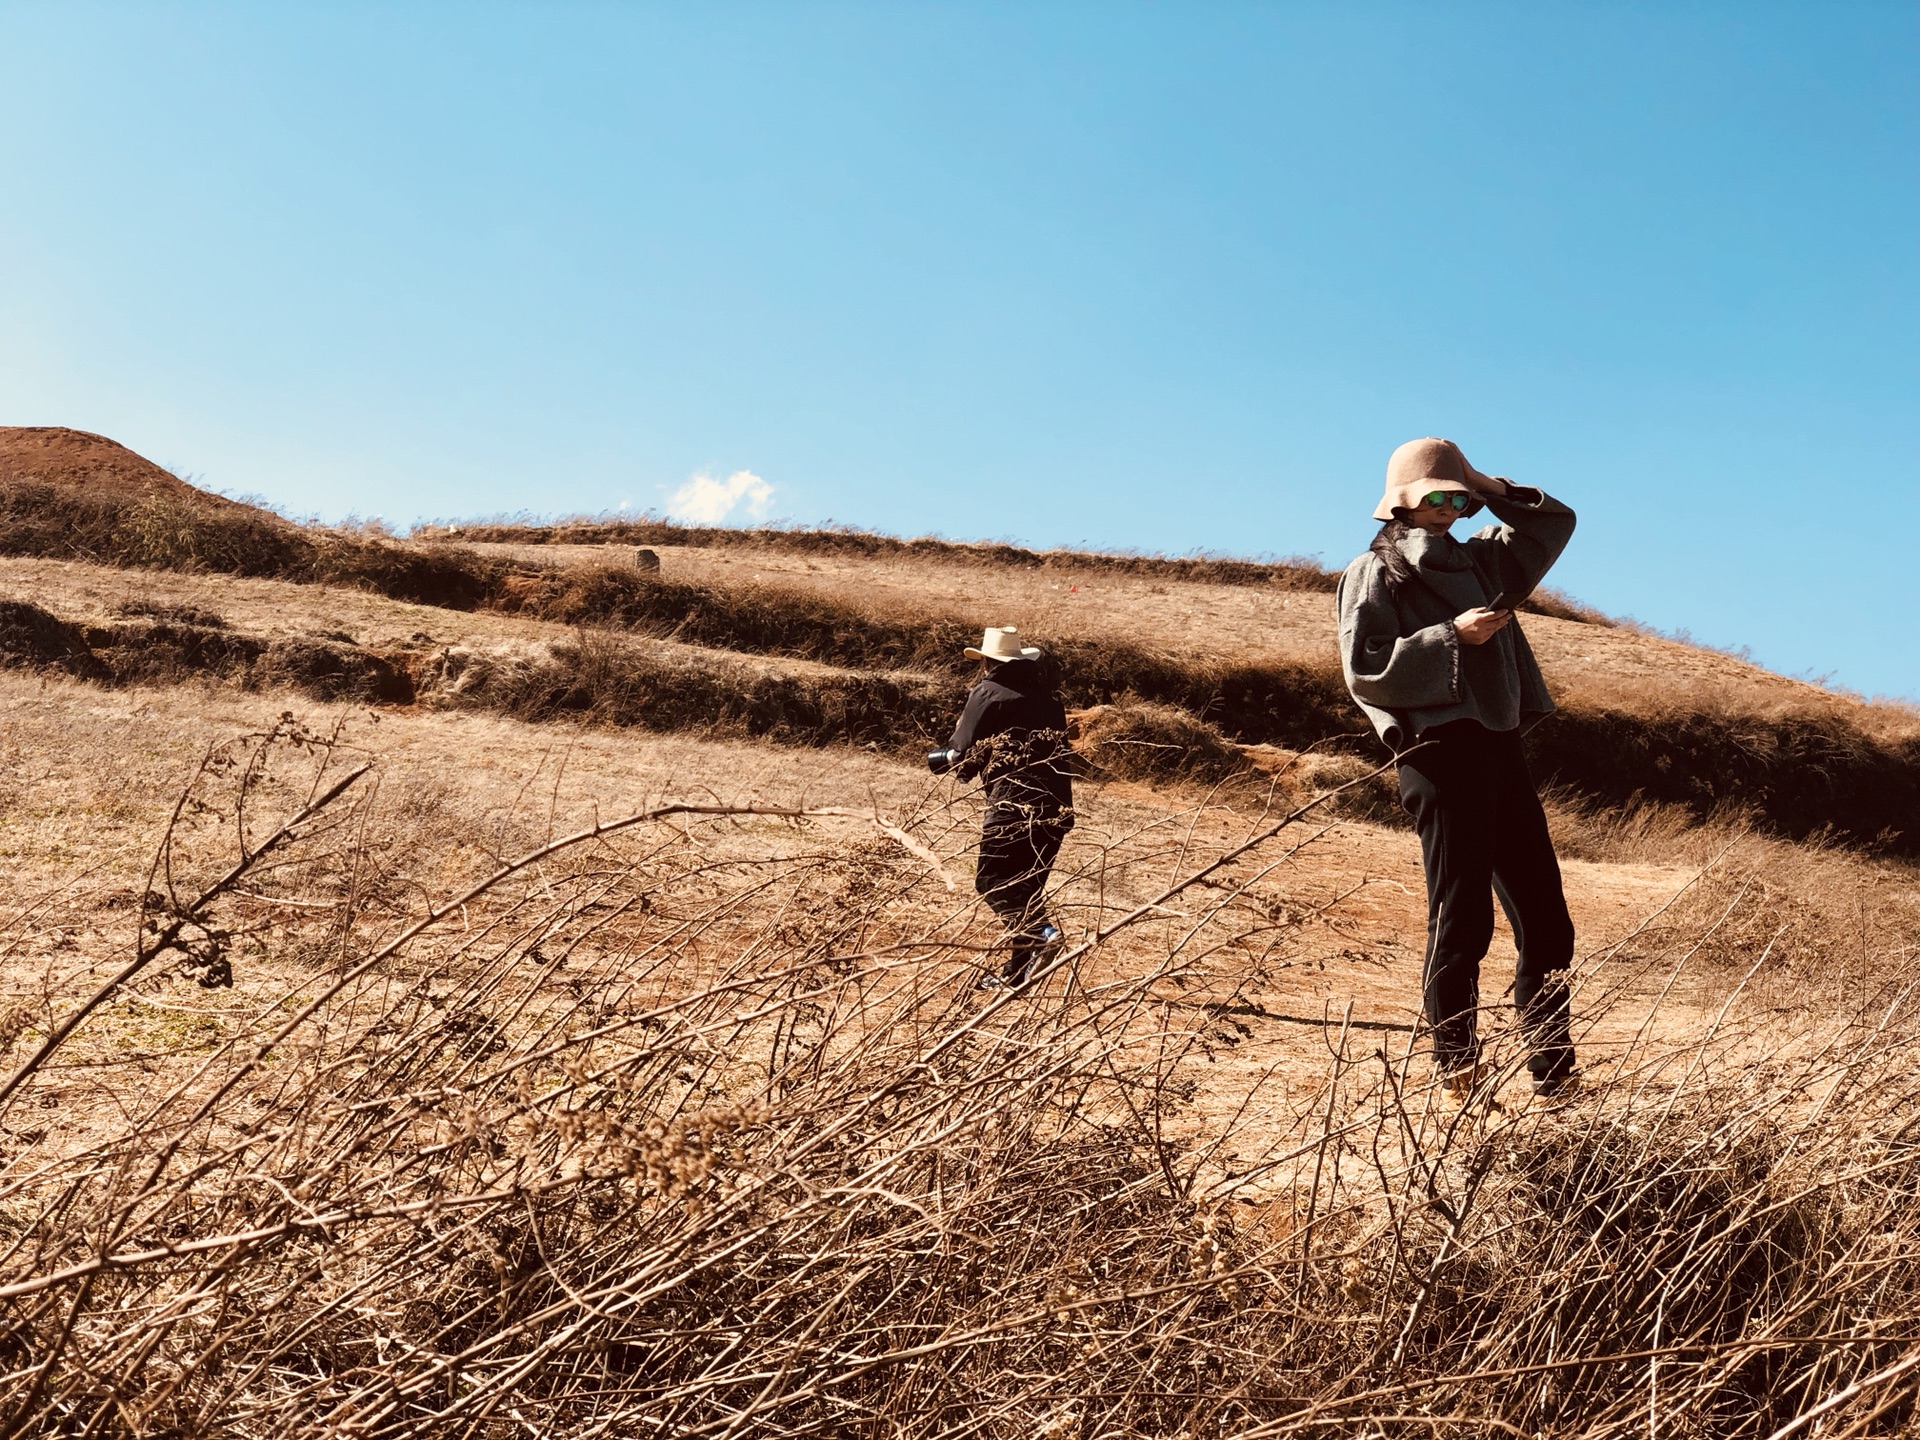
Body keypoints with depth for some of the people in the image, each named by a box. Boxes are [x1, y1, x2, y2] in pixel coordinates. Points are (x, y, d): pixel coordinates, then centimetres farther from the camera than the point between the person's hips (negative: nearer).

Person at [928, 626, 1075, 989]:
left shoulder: (988, 693, -1)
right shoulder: (1045, 692, 18)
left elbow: (963, 754, -4)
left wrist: (942, 758, 19)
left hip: (1014, 803, -7)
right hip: (1057, 806, 7)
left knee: (992, 880, -2)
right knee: (1028, 884, 14)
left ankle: (1039, 933, -26)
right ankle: (1017, 971, 17)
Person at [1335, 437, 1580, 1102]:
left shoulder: (1477, 560, 23)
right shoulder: (1374, 573, 3)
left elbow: (1555, 522, 33)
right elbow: (1363, 668, -9)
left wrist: (1490, 490, 18)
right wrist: (1451, 636, -14)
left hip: (1500, 747, 7)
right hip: (1440, 748, -7)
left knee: (1546, 919, 5)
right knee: (1461, 920, -6)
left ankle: (1556, 1076, 12)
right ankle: (1459, 1073, 2)